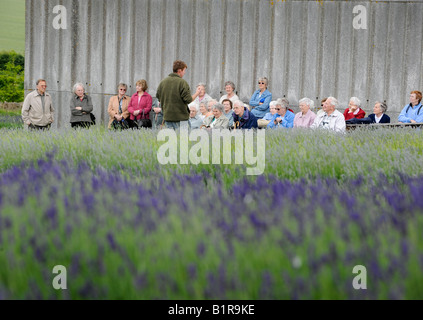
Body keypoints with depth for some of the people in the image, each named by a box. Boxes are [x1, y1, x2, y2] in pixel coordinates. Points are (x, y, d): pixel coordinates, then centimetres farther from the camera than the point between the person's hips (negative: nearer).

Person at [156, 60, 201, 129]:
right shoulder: (182, 82, -13)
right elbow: (188, 100, -14)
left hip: (167, 116, 6)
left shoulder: (162, 82, 5)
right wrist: (197, 93, 2)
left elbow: (158, 97, 12)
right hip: (181, 117, -6)